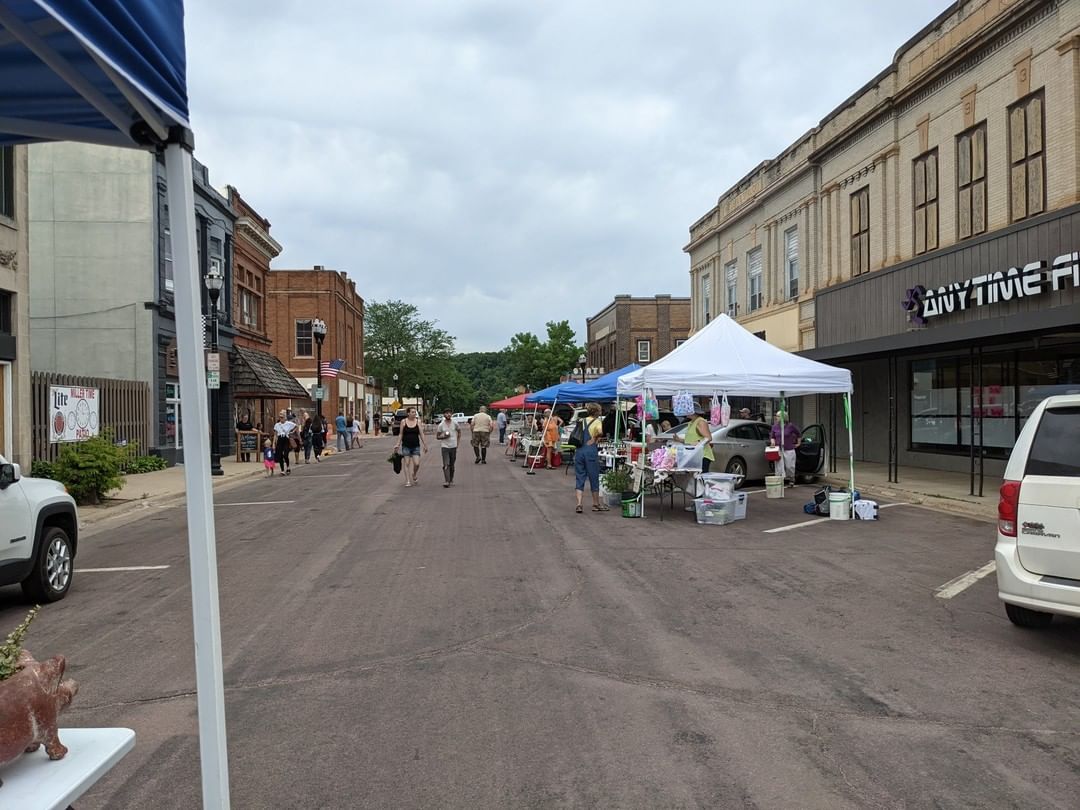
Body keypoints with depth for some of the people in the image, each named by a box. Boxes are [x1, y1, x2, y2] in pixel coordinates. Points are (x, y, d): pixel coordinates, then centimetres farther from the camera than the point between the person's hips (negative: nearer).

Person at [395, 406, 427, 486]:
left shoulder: (418, 421, 1)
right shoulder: (403, 421, 0)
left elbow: (421, 434, 3)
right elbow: (401, 434, 5)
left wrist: (425, 445, 1)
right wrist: (398, 444, 0)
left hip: (416, 446, 1)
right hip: (406, 446, 0)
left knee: (416, 463, -5)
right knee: (407, 463, 0)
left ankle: (414, 476, 23)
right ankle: (408, 481, 8)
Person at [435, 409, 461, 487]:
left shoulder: (455, 423, 1)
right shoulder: (441, 425, -2)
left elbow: (459, 432, 17)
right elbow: (437, 436, 4)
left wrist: (457, 442, 9)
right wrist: (443, 436, -14)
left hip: (453, 446, 2)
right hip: (445, 446, -2)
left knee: (452, 465, 10)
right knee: (446, 465, -12)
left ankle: (451, 481, 22)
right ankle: (446, 481, -16)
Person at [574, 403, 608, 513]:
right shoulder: (597, 421, -2)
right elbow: (600, 432, -23)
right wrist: (594, 439, -8)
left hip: (579, 450, 5)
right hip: (590, 450, -5)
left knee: (579, 477, 6)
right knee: (594, 477, 8)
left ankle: (579, 504, -5)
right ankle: (596, 504, 20)